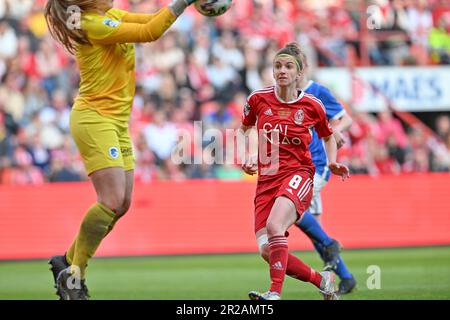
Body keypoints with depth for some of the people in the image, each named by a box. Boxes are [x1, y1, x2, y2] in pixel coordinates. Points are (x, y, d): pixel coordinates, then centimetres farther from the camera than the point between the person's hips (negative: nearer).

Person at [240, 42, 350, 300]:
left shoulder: (312, 106, 0)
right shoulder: (259, 99, 2)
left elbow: (328, 136, 19)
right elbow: (245, 128, 22)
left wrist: (332, 163, 3)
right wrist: (247, 157, 6)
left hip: (298, 175, -3)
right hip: (267, 180, 4)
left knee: (274, 226, -32)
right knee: (268, 251, -8)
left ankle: (276, 293, -34)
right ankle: (323, 280, 14)